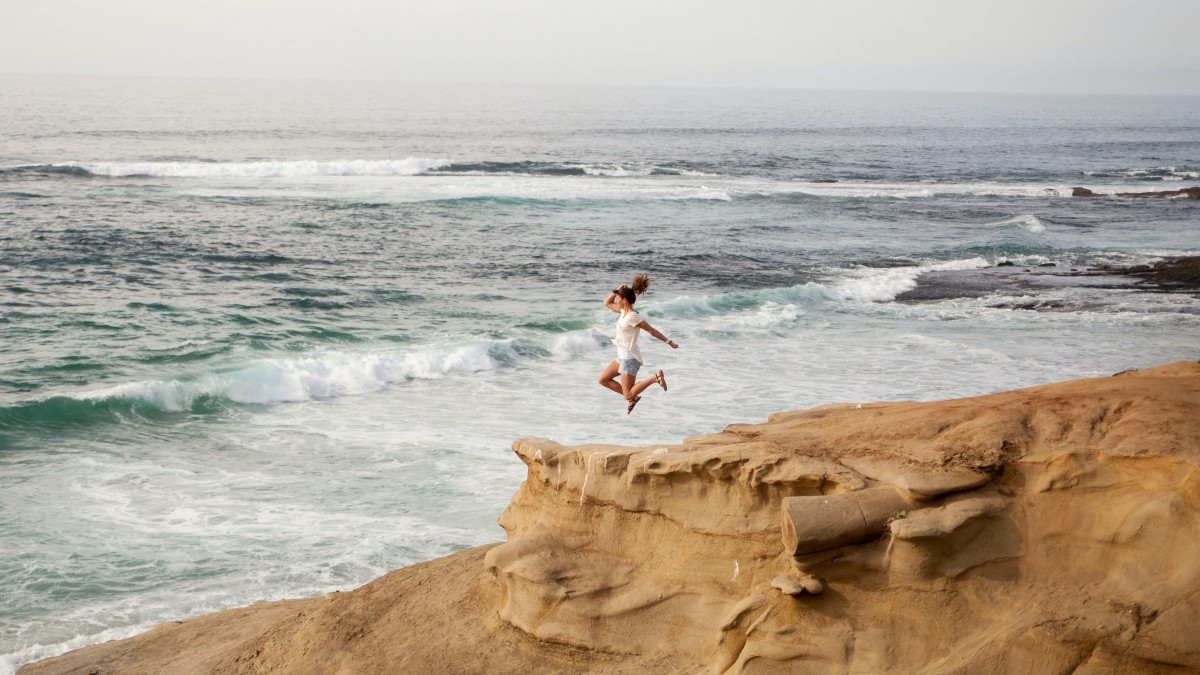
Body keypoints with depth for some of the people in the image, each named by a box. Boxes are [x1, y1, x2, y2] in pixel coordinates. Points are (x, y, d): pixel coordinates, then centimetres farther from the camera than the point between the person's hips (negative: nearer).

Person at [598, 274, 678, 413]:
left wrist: (668, 342, -12)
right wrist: (617, 291, 3)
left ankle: (655, 378, -5)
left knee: (628, 396, -7)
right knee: (603, 380, 15)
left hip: (630, 358, -9)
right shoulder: (624, 311, 5)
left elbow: (651, 330, -16)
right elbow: (607, 303, 18)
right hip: (622, 356, 9)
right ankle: (633, 398, 16)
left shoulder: (632, 317, -21)